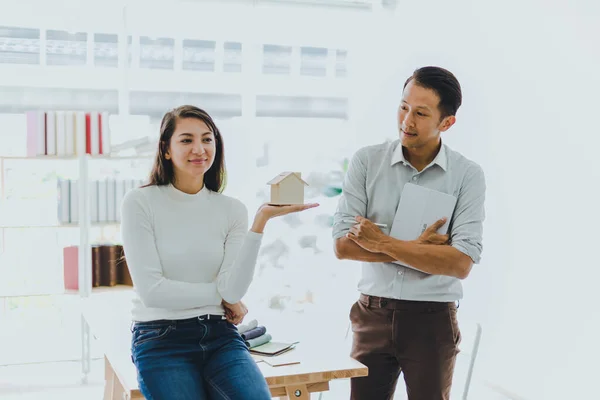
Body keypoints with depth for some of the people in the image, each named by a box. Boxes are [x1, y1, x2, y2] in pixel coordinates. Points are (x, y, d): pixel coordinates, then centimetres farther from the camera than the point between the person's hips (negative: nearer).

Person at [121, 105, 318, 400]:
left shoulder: (232, 209, 5)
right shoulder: (139, 203, -4)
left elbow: (233, 290, -8)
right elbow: (151, 291, -10)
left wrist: (261, 221, -15)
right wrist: (220, 294, -3)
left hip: (220, 336, 2)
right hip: (160, 339, -2)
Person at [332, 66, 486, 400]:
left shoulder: (468, 175, -7)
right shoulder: (367, 161, -4)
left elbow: (461, 264, -16)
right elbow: (343, 245, -10)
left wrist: (384, 243, -16)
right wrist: (418, 248, -14)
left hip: (432, 319, -1)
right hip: (373, 315, 1)